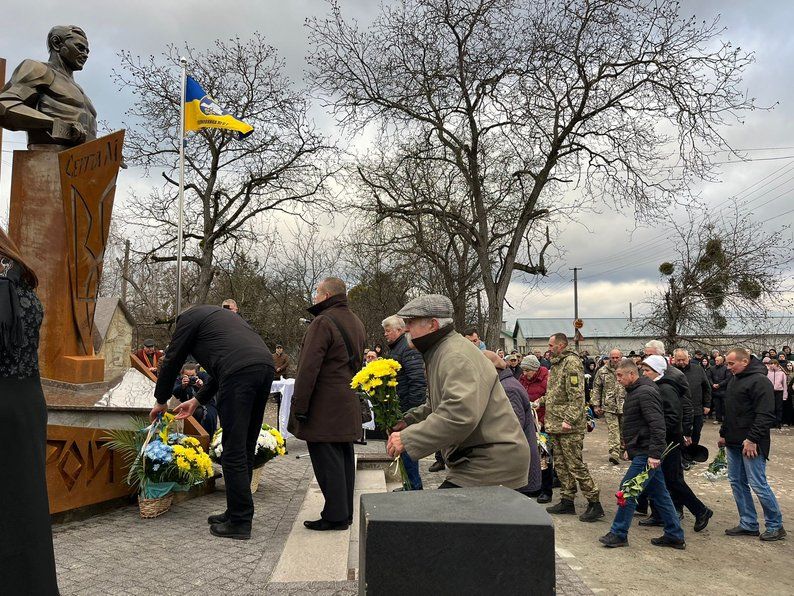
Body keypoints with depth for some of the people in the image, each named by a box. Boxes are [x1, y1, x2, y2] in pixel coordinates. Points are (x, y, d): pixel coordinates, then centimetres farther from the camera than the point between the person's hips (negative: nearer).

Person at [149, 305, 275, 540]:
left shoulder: (188, 317, 15)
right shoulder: (218, 313, 38)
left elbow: (172, 361, 18)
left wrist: (161, 402, 32)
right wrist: (197, 401, 41)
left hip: (240, 373, -8)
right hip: (265, 365, 8)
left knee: (234, 450, -2)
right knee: (246, 448, 15)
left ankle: (240, 522, 2)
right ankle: (237, 512, 24)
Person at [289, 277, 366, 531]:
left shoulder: (323, 322, -15)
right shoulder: (357, 323, 15)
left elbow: (308, 369, -19)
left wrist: (299, 406, -16)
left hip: (324, 407, -9)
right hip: (349, 406, 9)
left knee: (327, 461, -2)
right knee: (344, 458, 14)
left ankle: (335, 516, 4)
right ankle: (345, 514, 22)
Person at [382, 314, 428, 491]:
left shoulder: (409, 349, -15)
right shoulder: (394, 349, 17)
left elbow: (418, 381, -23)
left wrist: (411, 409, -23)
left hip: (408, 409, -10)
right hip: (398, 408, 10)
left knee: (406, 446, -5)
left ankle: (415, 486, 6)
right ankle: (411, 484, 25)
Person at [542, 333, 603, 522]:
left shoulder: (572, 363, -14)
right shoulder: (557, 364, 16)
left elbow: (577, 395, -22)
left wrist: (569, 419, -26)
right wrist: (540, 401, 15)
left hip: (569, 427, -10)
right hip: (555, 425, 10)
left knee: (575, 465, -5)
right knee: (561, 465, 14)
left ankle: (594, 503, 5)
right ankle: (567, 501, 24)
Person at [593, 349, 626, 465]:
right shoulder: (602, 371, 3)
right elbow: (596, 388, 7)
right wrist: (596, 405, 3)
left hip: (625, 406, 1)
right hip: (609, 406, -1)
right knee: (612, 429, -9)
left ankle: (623, 451, 28)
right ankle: (614, 453, -15)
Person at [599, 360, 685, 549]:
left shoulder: (645, 393, -18)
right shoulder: (635, 391, 15)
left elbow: (657, 426, -25)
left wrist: (654, 453, -27)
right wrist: (631, 448, 23)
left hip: (645, 454, -10)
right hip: (644, 452, 10)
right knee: (658, 493, 14)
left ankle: (618, 534, 5)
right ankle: (675, 536, 23)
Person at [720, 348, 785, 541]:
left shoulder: (759, 381, -14)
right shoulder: (735, 380, 14)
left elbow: (765, 415, -20)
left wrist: (752, 439, -22)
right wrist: (724, 434, 19)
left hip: (751, 445, -9)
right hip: (734, 443, 9)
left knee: (758, 484, -3)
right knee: (737, 482, 11)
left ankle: (775, 525, 13)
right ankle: (748, 524, 21)